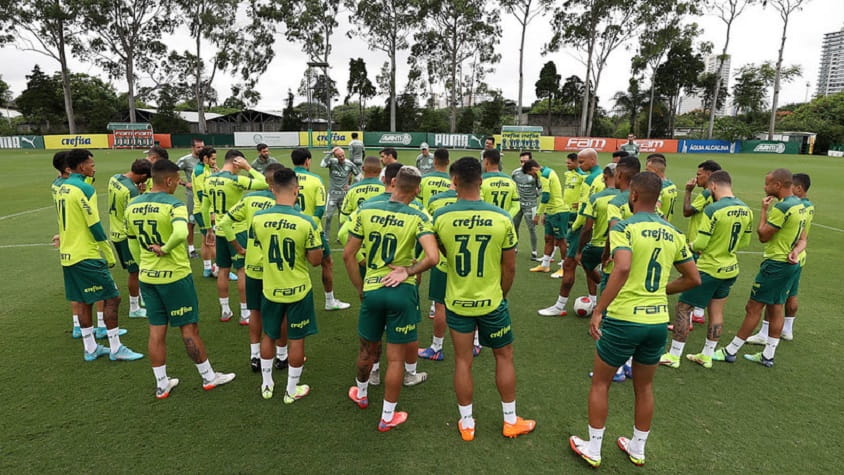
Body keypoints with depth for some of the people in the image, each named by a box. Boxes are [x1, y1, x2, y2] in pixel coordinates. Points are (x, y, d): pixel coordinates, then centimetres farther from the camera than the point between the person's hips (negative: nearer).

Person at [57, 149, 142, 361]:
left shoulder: (62, 188, 12)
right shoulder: (84, 188, -15)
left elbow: (69, 221, 18)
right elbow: (95, 225, -17)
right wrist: (110, 256, -10)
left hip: (68, 255, 9)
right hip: (87, 256, -9)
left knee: (83, 301, 14)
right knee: (112, 298, -2)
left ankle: (90, 348, 22)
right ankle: (115, 348, 4)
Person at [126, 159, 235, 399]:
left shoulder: (133, 205, 4)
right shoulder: (173, 204, -18)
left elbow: (132, 243, 12)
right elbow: (181, 233, -37)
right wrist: (165, 249, -18)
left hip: (147, 277, 6)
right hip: (175, 276, -6)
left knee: (156, 330, 13)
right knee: (189, 328, 6)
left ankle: (162, 384, 24)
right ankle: (208, 377, 21)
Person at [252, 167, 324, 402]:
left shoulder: (258, 218, -10)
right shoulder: (306, 222, -21)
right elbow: (316, 260, -14)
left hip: (270, 288, 3)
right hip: (298, 290, -3)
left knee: (268, 336, 22)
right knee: (297, 339, 13)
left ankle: (267, 385, 37)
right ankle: (292, 390, 27)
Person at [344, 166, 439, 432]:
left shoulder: (366, 211, -2)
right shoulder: (418, 218, -10)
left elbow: (348, 255, 1)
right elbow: (432, 257, -24)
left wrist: (359, 287, 12)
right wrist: (408, 272, -9)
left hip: (371, 290, 3)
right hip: (401, 291, -3)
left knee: (368, 349, 24)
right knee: (396, 356, 11)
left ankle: (361, 394, 49)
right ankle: (387, 417, 25)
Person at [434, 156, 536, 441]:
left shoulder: (440, 217, -13)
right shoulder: (501, 218, -14)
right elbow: (509, 267, -5)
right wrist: (501, 294, 10)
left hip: (457, 301, 1)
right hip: (491, 301, 0)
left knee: (463, 361, 13)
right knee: (504, 356, 18)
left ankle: (466, 424, 28)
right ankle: (511, 421, 32)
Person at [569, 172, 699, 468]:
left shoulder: (624, 227, -13)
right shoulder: (673, 234, 6)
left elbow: (622, 269, -30)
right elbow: (694, 279, 12)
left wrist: (598, 310, -26)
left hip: (624, 320, -5)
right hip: (658, 321, 6)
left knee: (600, 383, 14)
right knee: (644, 387, 23)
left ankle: (592, 450, 26)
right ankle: (638, 449, 40)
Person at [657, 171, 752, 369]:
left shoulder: (713, 209, -21)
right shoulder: (746, 210, 2)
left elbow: (700, 244, -20)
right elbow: (745, 242, 11)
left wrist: (691, 246, 1)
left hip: (708, 269, -8)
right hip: (730, 269, 8)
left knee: (683, 307, 3)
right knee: (716, 310, 16)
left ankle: (674, 356, 9)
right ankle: (707, 356, 27)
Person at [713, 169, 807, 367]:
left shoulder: (782, 207, -21)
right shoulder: (799, 205, 11)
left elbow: (763, 235, -15)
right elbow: (802, 239, 14)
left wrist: (764, 210, -6)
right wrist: (795, 251, -5)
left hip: (776, 264, -10)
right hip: (791, 264, 10)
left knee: (753, 308, -3)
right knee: (776, 309, 14)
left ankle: (730, 351, 5)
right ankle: (768, 355, 22)